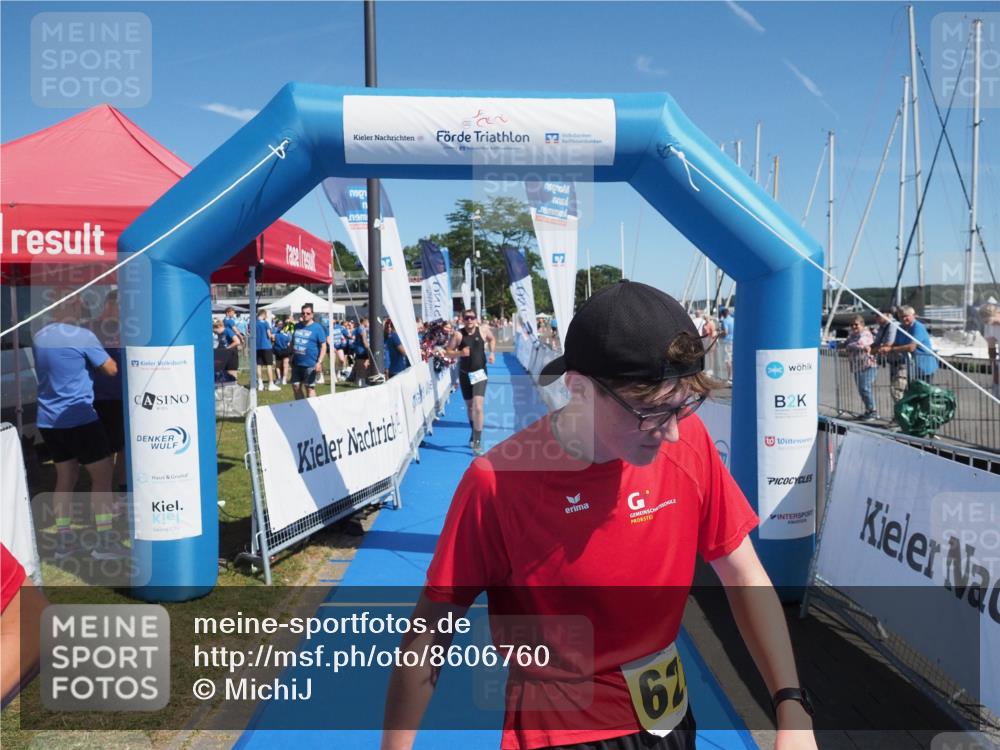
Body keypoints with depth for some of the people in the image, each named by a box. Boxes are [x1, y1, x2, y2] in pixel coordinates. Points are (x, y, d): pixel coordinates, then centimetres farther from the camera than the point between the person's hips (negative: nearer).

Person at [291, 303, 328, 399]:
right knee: (296, 386, 10)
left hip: (310, 364, -6)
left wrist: (319, 362, -16)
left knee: (310, 388, -2)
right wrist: (292, 356, 16)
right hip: (296, 363, 6)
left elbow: (323, 346, -8)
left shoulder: (317, 328, -6)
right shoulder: (297, 326, 11)